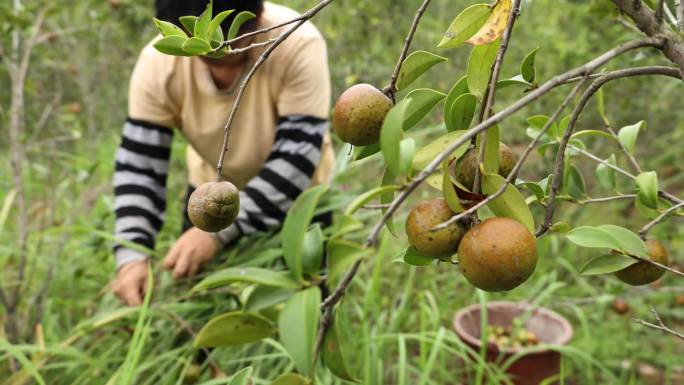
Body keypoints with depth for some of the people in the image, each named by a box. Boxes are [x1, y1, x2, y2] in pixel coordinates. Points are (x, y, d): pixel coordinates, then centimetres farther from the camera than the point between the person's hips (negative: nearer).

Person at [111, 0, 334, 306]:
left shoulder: (298, 46, -32)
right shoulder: (158, 61, -23)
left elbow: (296, 161, -33)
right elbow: (138, 165, -18)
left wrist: (219, 229, -41)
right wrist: (131, 255, -32)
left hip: (297, 199, -2)